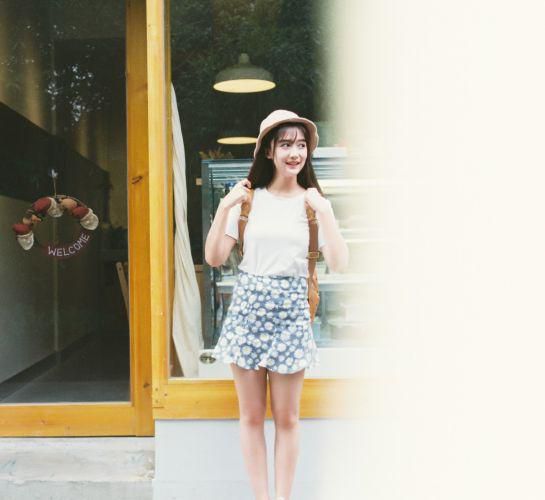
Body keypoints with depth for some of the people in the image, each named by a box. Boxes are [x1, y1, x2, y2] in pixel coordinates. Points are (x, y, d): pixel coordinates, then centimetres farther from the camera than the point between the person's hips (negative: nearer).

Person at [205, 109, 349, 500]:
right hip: (248, 305, 1)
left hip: (291, 309, -1)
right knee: (251, 415, 9)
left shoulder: (314, 202, 1)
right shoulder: (247, 198, 2)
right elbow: (214, 258, -1)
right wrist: (224, 208, -11)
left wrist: (324, 210, -15)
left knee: (287, 418, 7)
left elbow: (340, 264, -8)